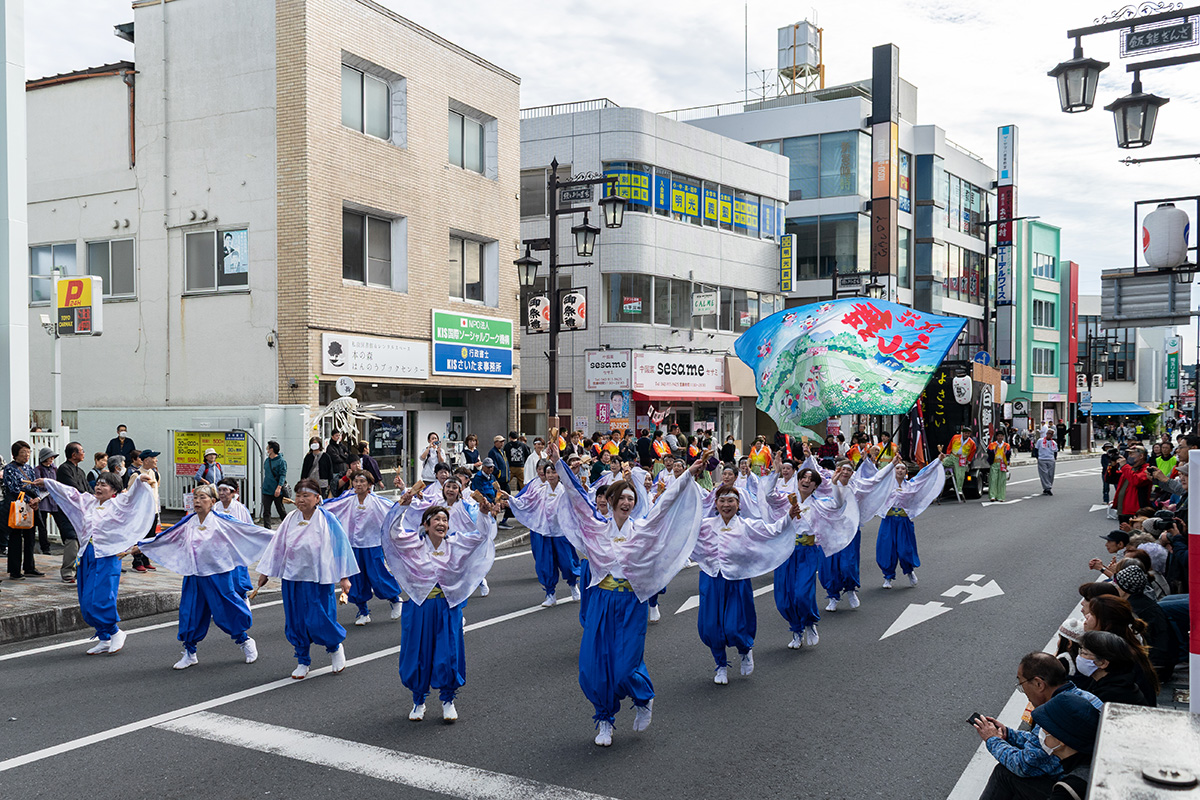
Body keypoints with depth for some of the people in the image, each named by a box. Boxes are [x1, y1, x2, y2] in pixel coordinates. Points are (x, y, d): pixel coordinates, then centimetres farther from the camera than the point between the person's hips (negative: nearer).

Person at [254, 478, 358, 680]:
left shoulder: (327, 521, -9)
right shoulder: (291, 519, 3)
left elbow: (340, 546, -7)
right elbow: (277, 544, 11)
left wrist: (344, 577, -9)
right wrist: (266, 571, 14)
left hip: (317, 579, -4)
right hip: (292, 578, 4)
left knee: (317, 622, -4)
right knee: (295, 622, 9)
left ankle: (335, 647, 26)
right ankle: (303, 661, 25)